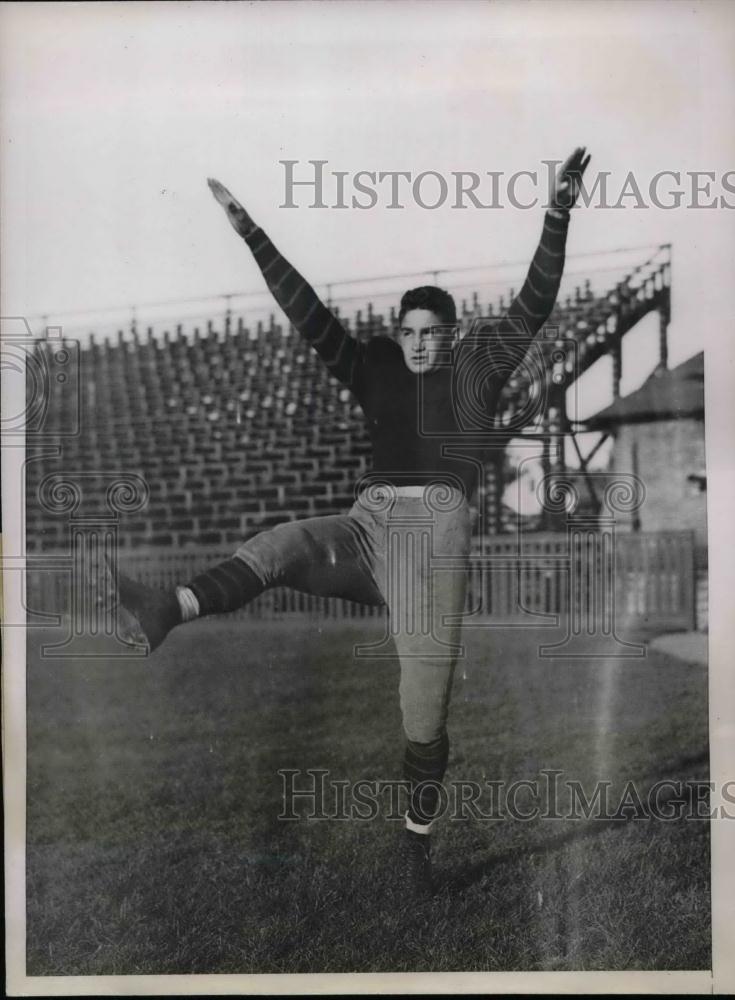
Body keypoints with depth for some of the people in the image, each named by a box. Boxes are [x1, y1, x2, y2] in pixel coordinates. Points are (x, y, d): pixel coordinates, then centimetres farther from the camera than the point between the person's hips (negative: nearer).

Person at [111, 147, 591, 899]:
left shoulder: (478, 370, 11)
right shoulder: (374, 368, 16)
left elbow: (533, 306, 0)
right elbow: (305, 313, 11)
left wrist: (556, 216, -10)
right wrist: (250, 233, 6)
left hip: (436, 525, -3)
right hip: (368, 525, 3)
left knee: (426, 700, -9)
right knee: (281, 545, -30)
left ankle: (417, 837, 7)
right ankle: (167, 612, -53)